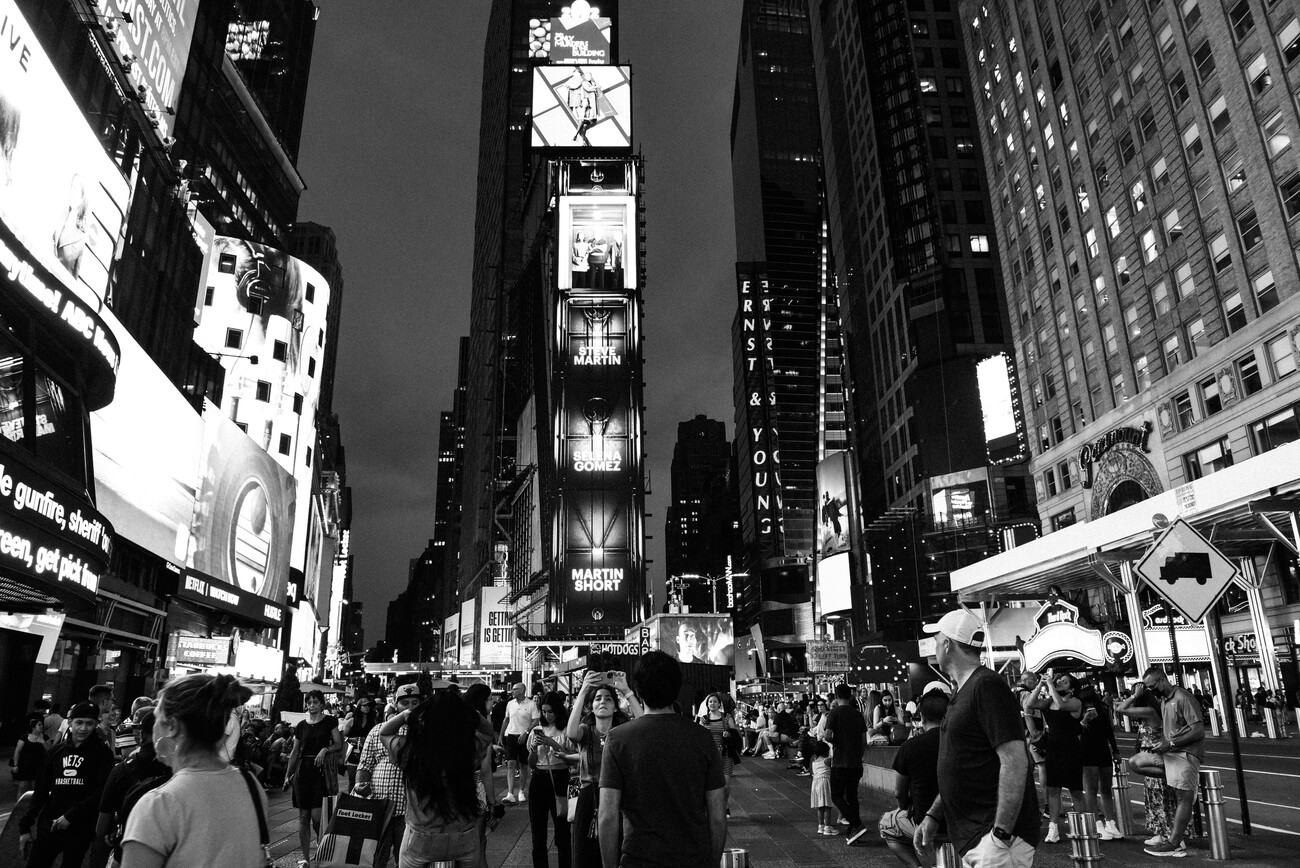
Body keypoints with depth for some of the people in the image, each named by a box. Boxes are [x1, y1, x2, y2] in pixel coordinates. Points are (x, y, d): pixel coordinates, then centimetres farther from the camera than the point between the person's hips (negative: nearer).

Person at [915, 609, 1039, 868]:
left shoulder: (987, 686, -15)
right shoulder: (963, 692, 15)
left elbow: (1015, 762, -22)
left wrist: (1000, 834, -24)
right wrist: (932, 816, 16)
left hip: (996, 837, -9)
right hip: (973, 837, 9)